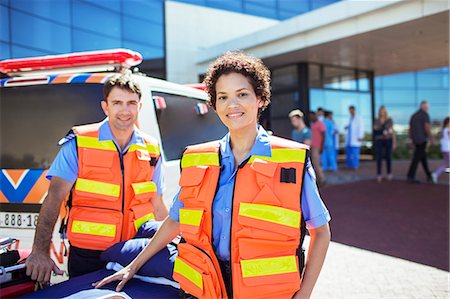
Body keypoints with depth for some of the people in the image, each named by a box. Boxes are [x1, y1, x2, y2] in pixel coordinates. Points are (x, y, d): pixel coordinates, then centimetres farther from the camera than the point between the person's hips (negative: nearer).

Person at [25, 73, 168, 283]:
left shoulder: (151, 151, 3)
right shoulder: (79, 143, -7)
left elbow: (157, 206, 10)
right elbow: (54, 197, -14)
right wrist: (40, 251, -22)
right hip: (86, 257, -3)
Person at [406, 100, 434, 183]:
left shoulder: (414, 116, 15)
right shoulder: (425, 114, -8)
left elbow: (410, 130, 15)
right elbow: (427, 127, -17)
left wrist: (412, 141, 19)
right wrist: (431, 139, -11)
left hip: (415, 140, 8)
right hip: (422, 140, -8)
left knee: (423, 157, 15)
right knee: (417, 158, -8)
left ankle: (429, 176, 21)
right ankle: (410, 176, -9)